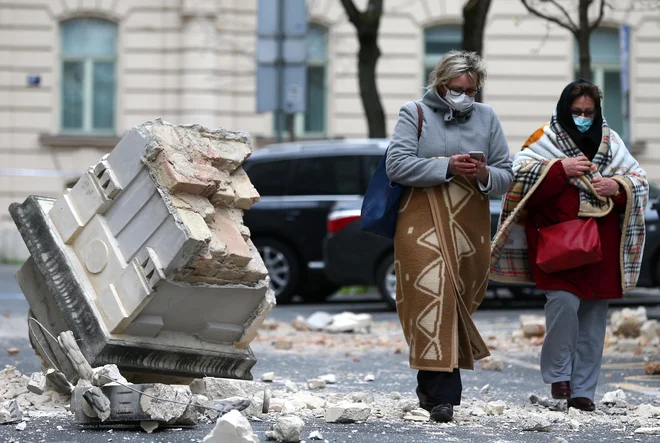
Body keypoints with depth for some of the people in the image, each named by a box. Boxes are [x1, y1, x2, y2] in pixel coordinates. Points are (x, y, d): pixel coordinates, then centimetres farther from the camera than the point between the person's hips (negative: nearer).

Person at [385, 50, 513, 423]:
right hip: (423, 222, -4)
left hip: (471, 224, 4)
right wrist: (448, 168, -14)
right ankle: (442, 392, -21)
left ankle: (431, 384, 15)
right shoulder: (415, 113, 6)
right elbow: (397, 165, -7)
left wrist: (485, 175, -9)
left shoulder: (487, 118, 15)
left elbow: (507, 176, 13)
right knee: (432, 296, -17)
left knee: (460, 302, 3)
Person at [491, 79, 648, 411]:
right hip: (558, 243, -4)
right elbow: (518, 175, -9)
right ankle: (557, 374, -3)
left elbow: (639, 182, 13)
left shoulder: (609, 142, 14)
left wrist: (617, 186, -8)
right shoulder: (545, 140, 3)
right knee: (564, 302, -22)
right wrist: (561, 169, -17)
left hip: (600, 247, 4)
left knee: (593, 318, 3)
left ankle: (583, 390, 10)